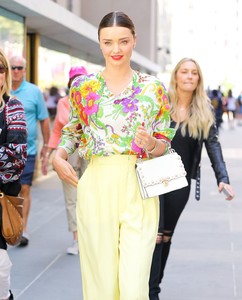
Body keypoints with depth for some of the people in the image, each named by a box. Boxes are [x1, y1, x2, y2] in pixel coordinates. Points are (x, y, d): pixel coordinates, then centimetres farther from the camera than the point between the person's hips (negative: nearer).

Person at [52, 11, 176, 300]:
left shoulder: (153, 88, 4)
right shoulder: (83, 85, 5)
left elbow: (165, 144, 7)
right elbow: (73, 130, 17)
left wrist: (151, 144, -15)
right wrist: (59, 156, -3)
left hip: (139, 189, -1)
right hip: (96, 187, 1)